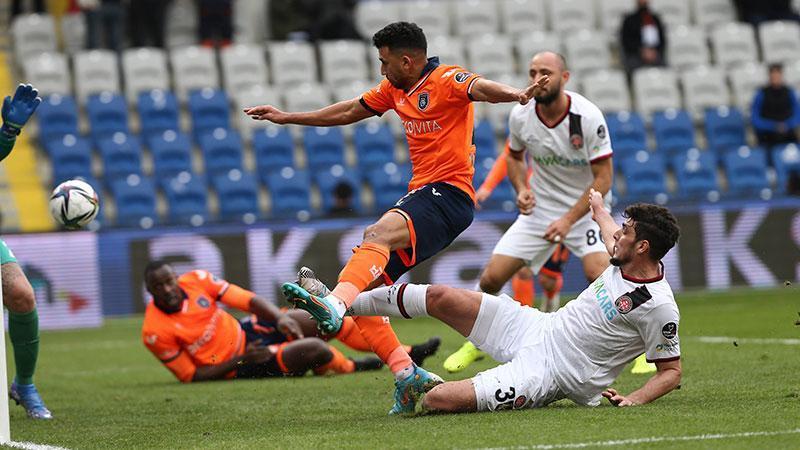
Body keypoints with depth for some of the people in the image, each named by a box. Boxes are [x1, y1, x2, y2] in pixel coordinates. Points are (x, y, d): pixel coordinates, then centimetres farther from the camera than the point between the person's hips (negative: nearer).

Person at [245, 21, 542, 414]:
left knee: (378, 234, -36)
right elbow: (350, 111, 33)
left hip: (448, 194, -10)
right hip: (420, 194, 10)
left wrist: (515, 95, -53)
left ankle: (334, 307, -59)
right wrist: (287, 118, 40)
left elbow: (478, 88, -30)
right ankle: (408, 376, -7)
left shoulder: (446, 80, -8)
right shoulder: (395, 89, 19)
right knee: (361, 288, -1)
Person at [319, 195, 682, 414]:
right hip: (535, 329, 8)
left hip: (549, 374, -8)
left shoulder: (659, 307, -21)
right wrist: (599, 211, 47)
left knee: (439, 399, -26)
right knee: (441, 297, -1)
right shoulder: (624, 261, 2)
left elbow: (671, 371, -13)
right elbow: (614, 241, 28)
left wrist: (634, 400, -29)